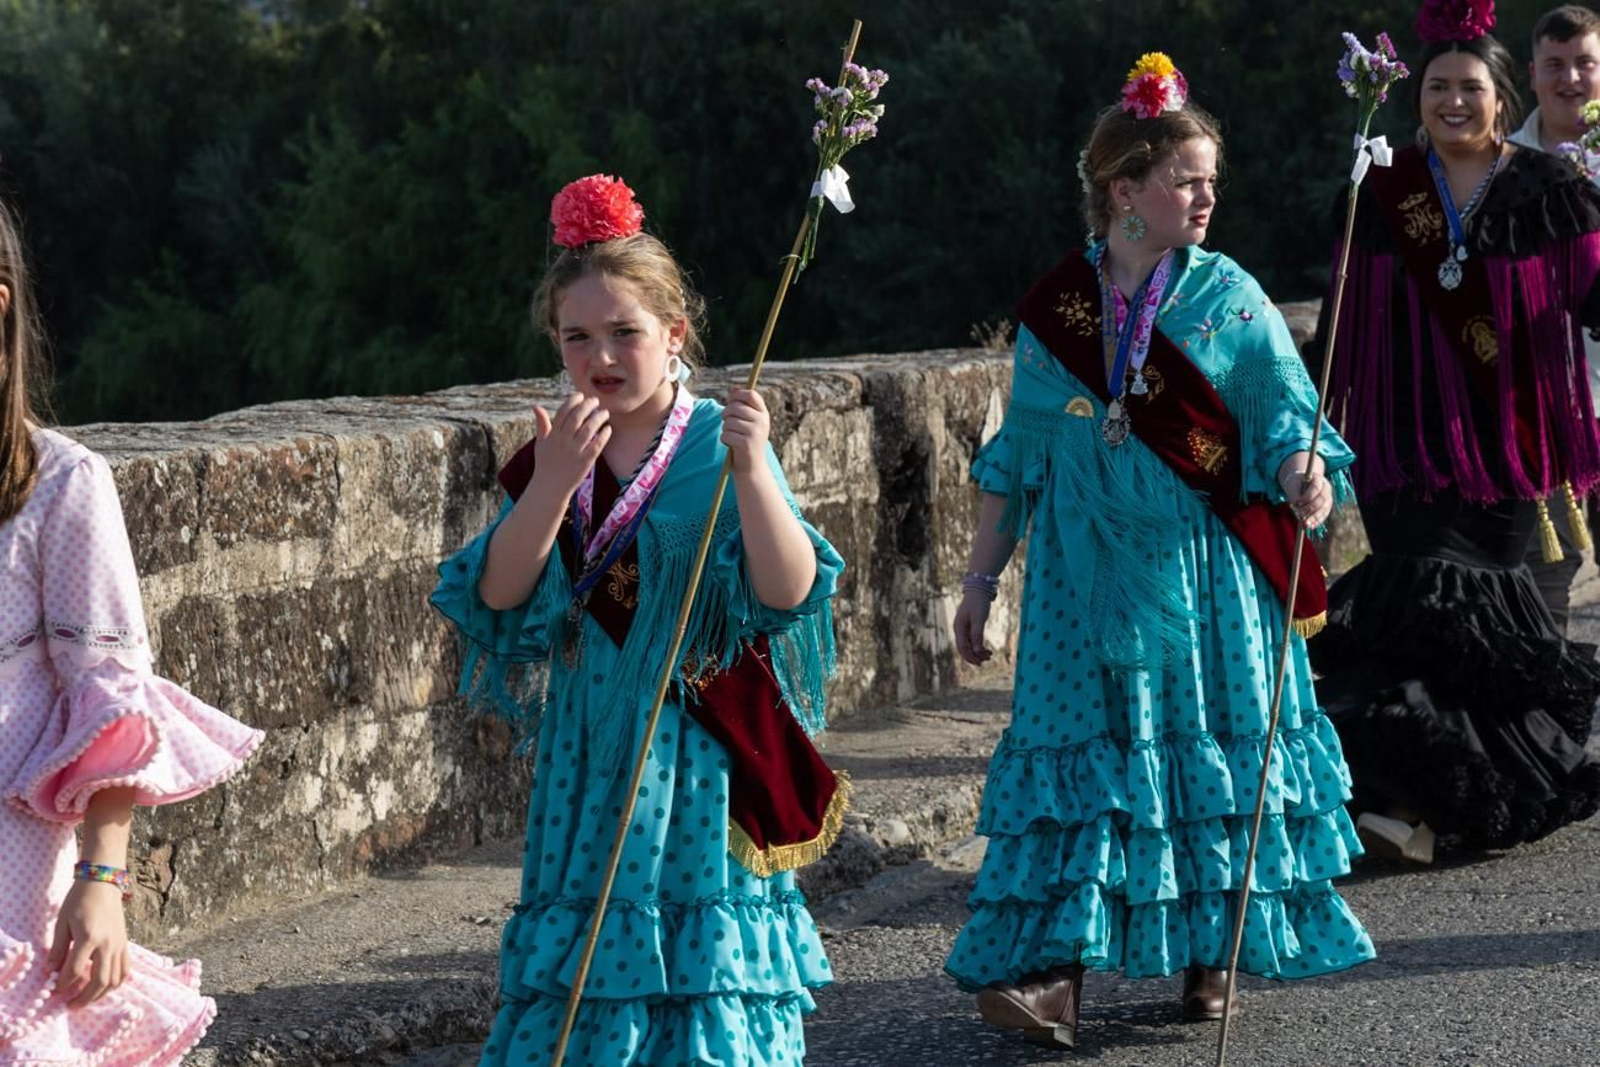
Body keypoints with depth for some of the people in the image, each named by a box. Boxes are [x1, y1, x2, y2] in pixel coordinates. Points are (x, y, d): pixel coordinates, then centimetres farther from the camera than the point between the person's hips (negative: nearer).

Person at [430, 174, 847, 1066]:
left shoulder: (717, 448, -7)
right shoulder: (551, 461, 5)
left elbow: (787, 591, -18)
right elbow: (499, 594, -9)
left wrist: (751, 470, -32)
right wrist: (555, 483, -22)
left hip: (698, 768, -4)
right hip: (590, 769, 4)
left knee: (701, 977, -3)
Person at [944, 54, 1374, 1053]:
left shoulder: (1229, 298, 0)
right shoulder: (1055, 309, 4)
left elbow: (1288, 416, -6)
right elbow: (1020, 457, 11)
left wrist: (1304, 477, -28)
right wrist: (982, 576, 10)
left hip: (1202, 574, -1)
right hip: (1087, 576, 1)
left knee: (1211, 744, 3)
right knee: (1082, 745, -5)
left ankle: (1213, 953, 19)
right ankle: (1056, 974, -9)